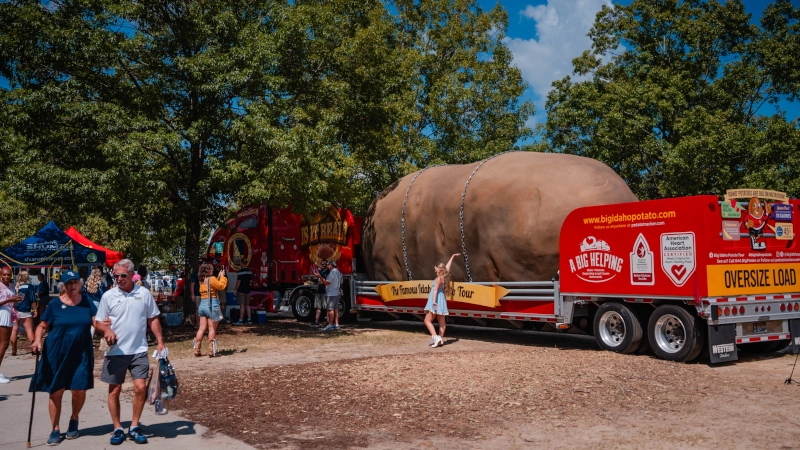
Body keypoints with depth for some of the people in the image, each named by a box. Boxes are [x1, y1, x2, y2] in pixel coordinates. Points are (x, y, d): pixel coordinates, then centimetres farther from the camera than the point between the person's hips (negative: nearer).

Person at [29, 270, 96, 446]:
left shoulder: (87, 302, 3)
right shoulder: (55, 304, -3)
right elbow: (42, 325, 0)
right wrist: (37, 340, -18)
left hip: (81, 354, 1)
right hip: (56, 354, -1)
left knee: (79, 390, -1)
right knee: (56, 391, 4)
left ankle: (74, 419, 28)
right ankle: (55, 430, 18)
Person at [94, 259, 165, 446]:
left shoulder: (144, 293, -1)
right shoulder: (108, 296, -2)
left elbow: (153, 319, 7)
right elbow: (98, 322, 3)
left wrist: (160, 342, 1)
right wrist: (106, 329, -19)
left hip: (139, 351, 0)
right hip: (115, 352, 0)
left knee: (140, 387, -7)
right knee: (114, 389, 7)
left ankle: (134, 426, 11)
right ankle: (117, 429, 21)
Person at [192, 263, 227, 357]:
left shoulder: (202, 280, 12)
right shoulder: (211, 279, -11)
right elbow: (221, 286, -7)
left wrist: (218, 277, 20)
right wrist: (222, 276, 5)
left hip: (202, 305, 7)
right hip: (211, 305, -7)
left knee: (201, 328, 10)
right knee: (212, 329, 0)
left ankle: (197, 350, 10)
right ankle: (211, 351, 1)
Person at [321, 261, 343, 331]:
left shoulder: (332, 273, -16)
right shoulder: (338, 272, 15)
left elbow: (326, 283, -21)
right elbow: (340, 283, 20)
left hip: (332, 294, -10)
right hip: (337, 293, 10)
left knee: (331, 309, -8)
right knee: (336, 309, 10)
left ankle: (330, 325, -9)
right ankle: (336, 325, 11)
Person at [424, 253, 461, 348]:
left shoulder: (439, 278, -11)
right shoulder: (444, 277, 10)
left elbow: (436, 289, -21)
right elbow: (447, 266, 25)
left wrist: (434, 301, -31)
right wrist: (452, 257, 38)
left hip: (436, 302, -9)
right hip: (442, 301, 9)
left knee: (427, 320, -7)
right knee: (442, 322, 6)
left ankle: (435, 337, -21)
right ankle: (441, 339, 5)